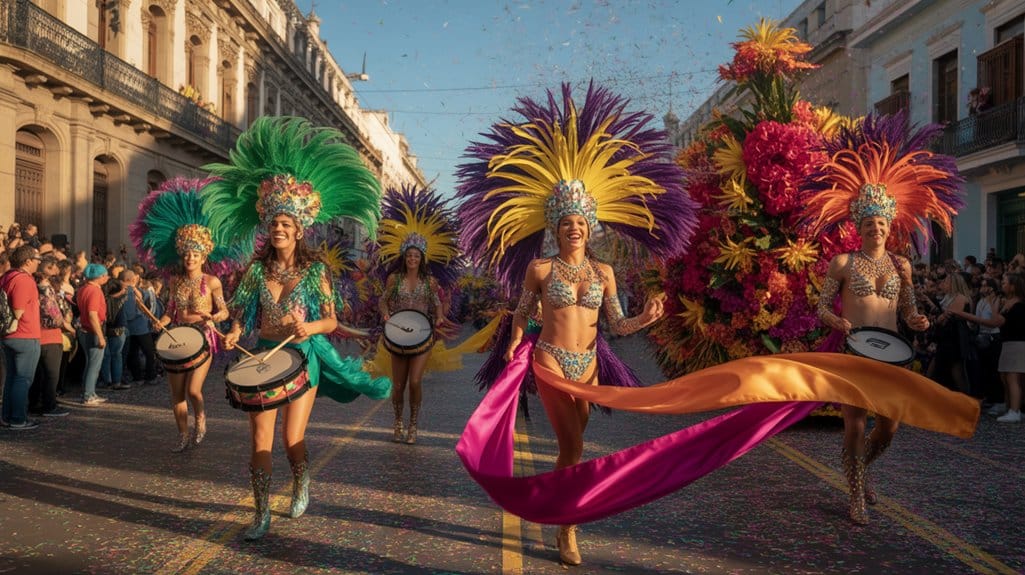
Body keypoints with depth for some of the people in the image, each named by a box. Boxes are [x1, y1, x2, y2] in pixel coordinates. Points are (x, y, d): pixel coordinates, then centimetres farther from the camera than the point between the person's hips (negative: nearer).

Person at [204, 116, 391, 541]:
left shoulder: (315, 270, -4)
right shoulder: (258, 267, 2)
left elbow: (331, 321, -4)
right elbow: (242, 311, 8)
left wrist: (310, 327, -23)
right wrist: (235, 331, -12)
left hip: (303, 356, -2)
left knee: (293, 439, -2)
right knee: (260, 438, -2)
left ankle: (302, 486, 31)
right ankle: (262, 514, 11)